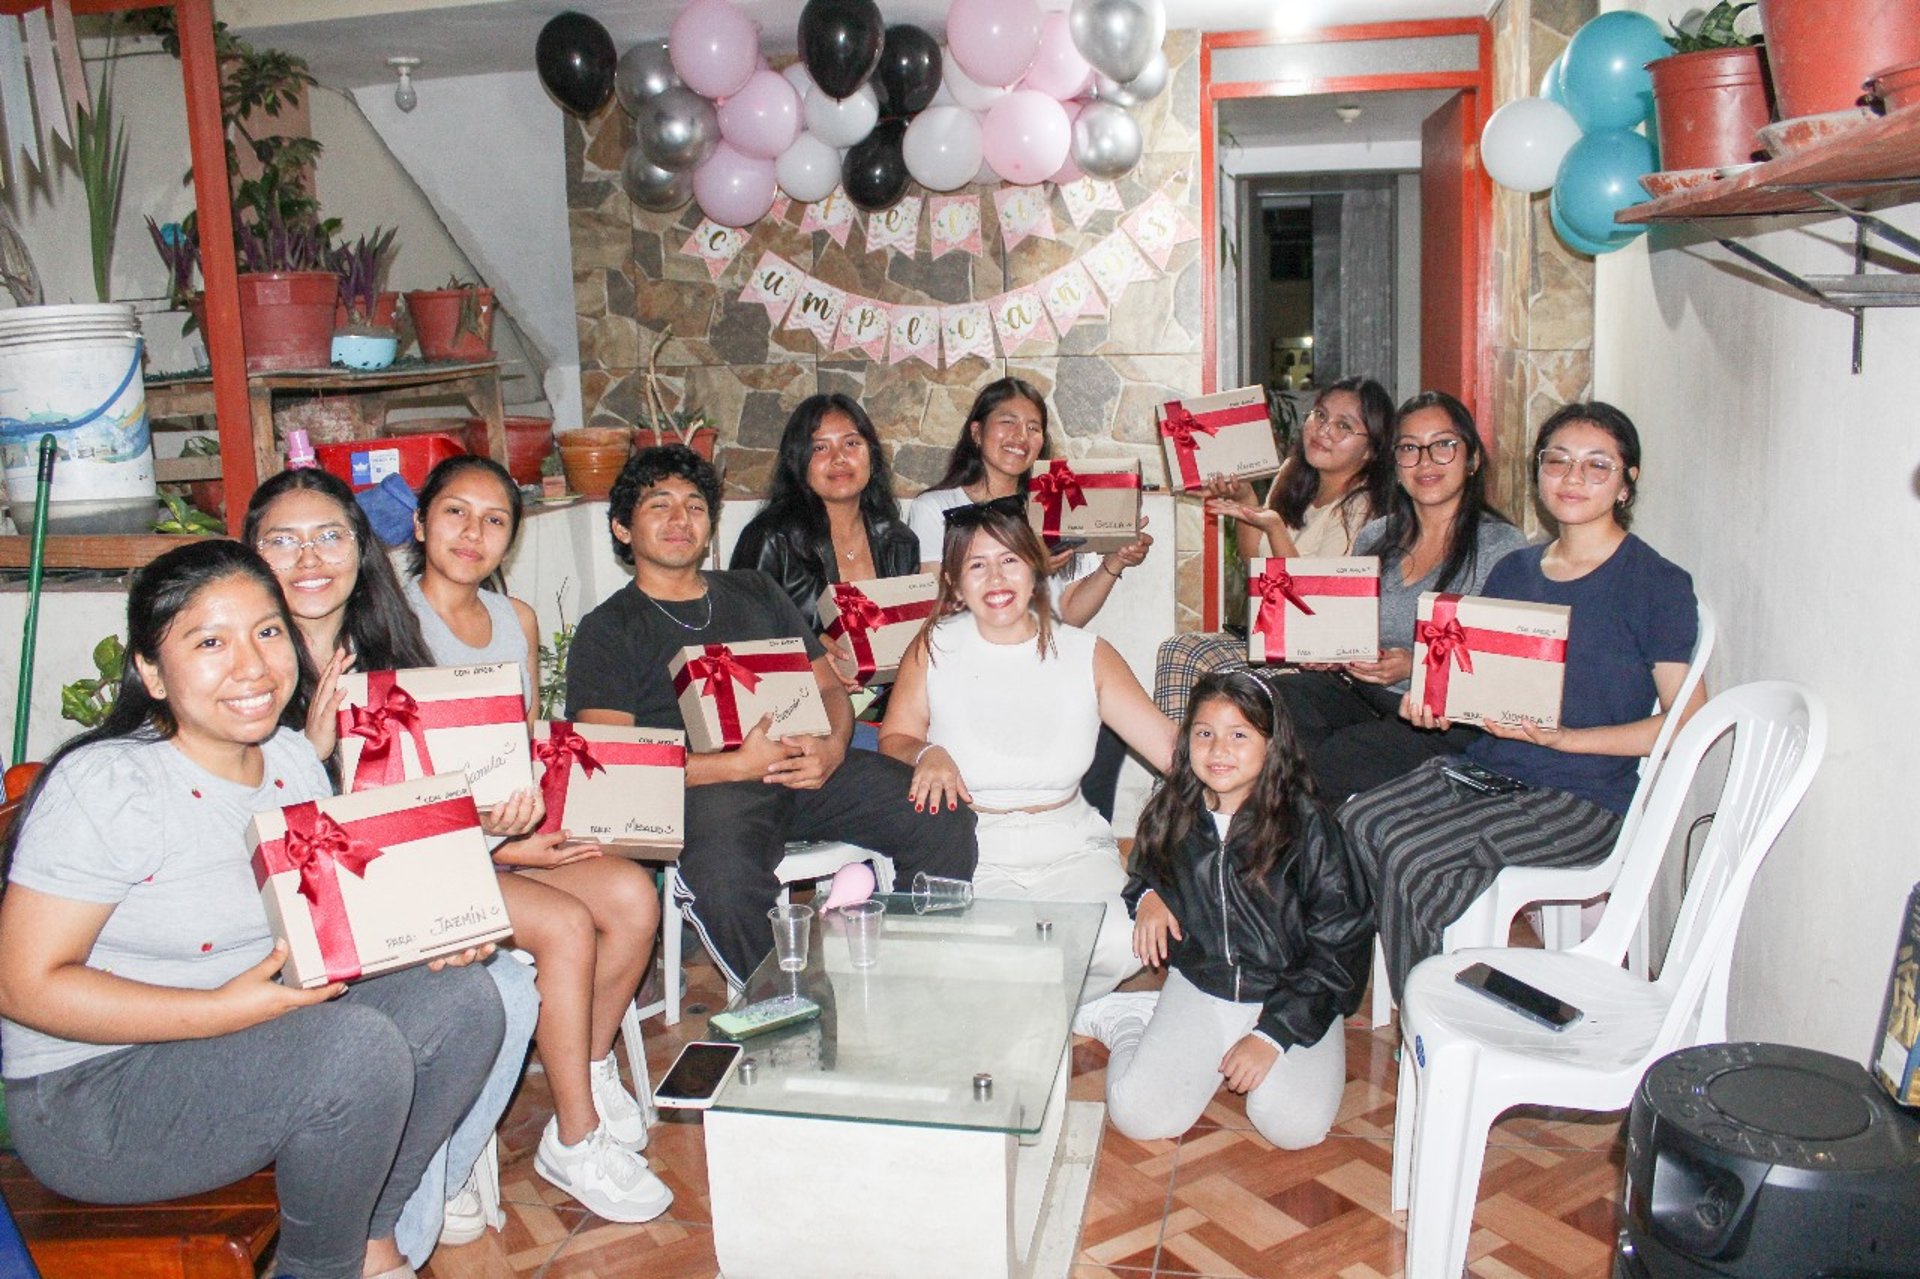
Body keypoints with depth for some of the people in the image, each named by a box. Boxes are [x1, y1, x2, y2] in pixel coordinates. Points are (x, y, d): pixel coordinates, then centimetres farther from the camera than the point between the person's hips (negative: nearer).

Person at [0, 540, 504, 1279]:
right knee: (361, 1048, -29)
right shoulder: (108, 786, -19)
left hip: (261, 1044, 7)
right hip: (92, 1097, -7)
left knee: (463, 998, -10)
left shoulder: (295, 760, 4)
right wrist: (226, 1009, -27)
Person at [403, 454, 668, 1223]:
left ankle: (592, 1069, 6)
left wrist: (543, 812, -6)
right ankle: (575, 1140, -9)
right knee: (566, 923, -26)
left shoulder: (516, 619, 13)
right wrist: (502, 844, -18)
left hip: (518, 834, 6)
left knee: (633, 895, -18)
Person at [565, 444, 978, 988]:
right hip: (704, 784, -4)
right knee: (724, 878, -39)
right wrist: (737, 765, -15)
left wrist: (833, 746, -4)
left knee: (947, 822, -18)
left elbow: (829, 686, 22)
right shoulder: (608, 629, 12)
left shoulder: (755, 591, 27)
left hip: (809, 766, 5)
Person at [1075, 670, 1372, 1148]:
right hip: (1197, 988, 2)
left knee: (1295, 1125, -25)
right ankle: (1129, 1020, 14)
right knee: (1137, 1114, -17)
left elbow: (1341, 946, -12)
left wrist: (1272, 1033, -17)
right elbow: (1147, 877, 21)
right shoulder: (1171, 814, -1)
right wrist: (1147, 897, -5)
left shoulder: (1306, 824, -14)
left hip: (1291, 997, -1)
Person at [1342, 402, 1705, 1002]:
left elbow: (1687, 723, -7)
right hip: (1483, 767, 6)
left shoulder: (1659, 586, -4)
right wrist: (1434, 702, -3)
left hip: (1582, 799, -6)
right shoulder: (1514, 570, 14)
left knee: (1413, 857, -27)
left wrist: (1564, 737, -18)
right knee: (1358, 820, -20)